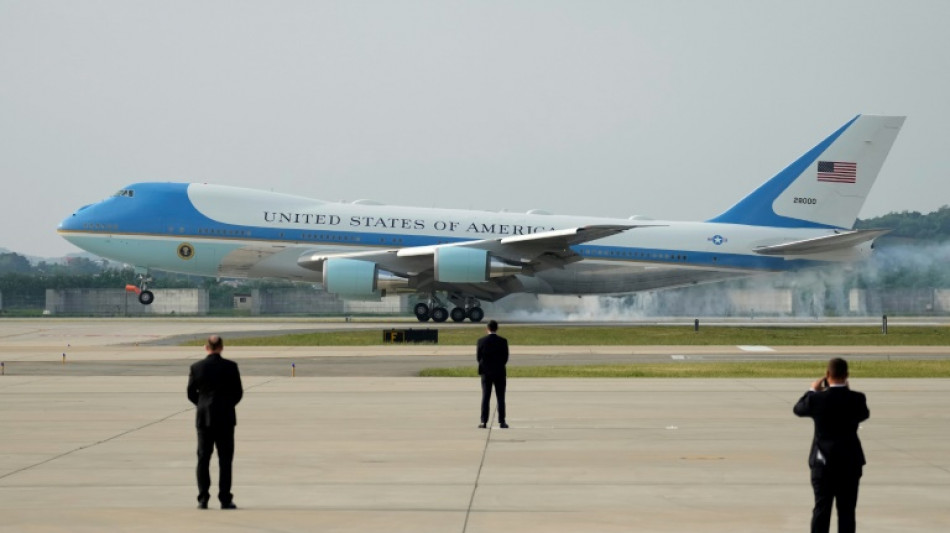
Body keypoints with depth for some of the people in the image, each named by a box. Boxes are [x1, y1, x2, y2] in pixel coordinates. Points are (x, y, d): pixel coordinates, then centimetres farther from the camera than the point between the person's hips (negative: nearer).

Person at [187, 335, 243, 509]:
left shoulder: (196, 367, -3)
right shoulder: (230, 366, -7)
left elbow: (191, 394, 2)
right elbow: (238, 393, -3)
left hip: (204, 417, 1)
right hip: (225, 417, -1)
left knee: (203, 459, 7)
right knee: (225, 459, 3)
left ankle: (203, 500, 5)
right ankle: (225, 499, 1)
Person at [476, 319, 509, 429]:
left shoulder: (481, 341, -5)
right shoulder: (503, 341, -7)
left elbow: (478, 357, -1)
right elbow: (505, 358, -4)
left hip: (486, 372, 1)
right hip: (499, 372, -1)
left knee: (485, 397, 4)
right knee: (500, 398, 3)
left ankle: (484, 421, 0)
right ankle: (501, 422, 0)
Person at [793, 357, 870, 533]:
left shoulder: (817, 399, -12)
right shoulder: (857, 399, -9)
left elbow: (798, 409, 8)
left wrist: (812, 391, 20)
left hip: (823, 462, 0)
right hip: (850, 463, 1)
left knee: (822, 509, 4)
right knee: (847, 510, 6)